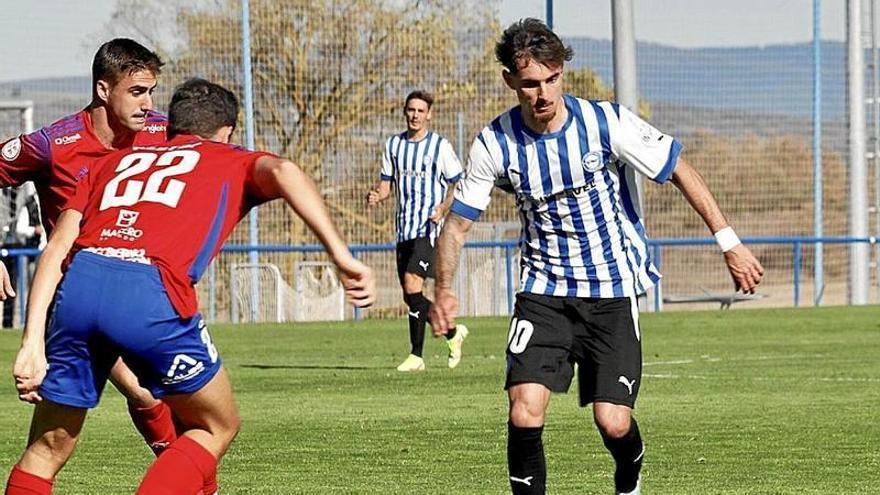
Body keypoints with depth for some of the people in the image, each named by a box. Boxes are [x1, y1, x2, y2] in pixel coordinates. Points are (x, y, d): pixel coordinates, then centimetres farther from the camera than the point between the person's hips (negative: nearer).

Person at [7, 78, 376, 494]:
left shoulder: (114, 162, 34)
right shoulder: (234, 162, 26)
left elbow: (59, 245, 19)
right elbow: (280, 172, 1)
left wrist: (33, 341, 13)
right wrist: (342, 256, -8)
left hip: (79, 282, 4)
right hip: (151, 292, -4)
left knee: (48, 449, 17)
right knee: (217, 428, 19)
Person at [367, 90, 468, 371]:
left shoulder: (440, 146, -3)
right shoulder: (393, 145, 12)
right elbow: (386, 184, 16)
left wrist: (443, 208, -17)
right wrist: (376, 196, -6)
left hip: (429, 229, -6)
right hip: (404, 229, 6)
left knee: (412, 286, -19)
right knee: (410, 296, 7)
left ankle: (416, 356, -12)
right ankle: (453, 333, 28)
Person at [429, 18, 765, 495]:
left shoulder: (607, 123, -14)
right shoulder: (496, 143, -9)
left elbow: (679, 170, -4)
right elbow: (458, 222, 1)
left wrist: (729, 243, -5)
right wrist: (443, 290, -13)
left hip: (613, 291, -1)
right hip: (544, 290, 1)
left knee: (613, 422, -6)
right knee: (525, 410, -19)